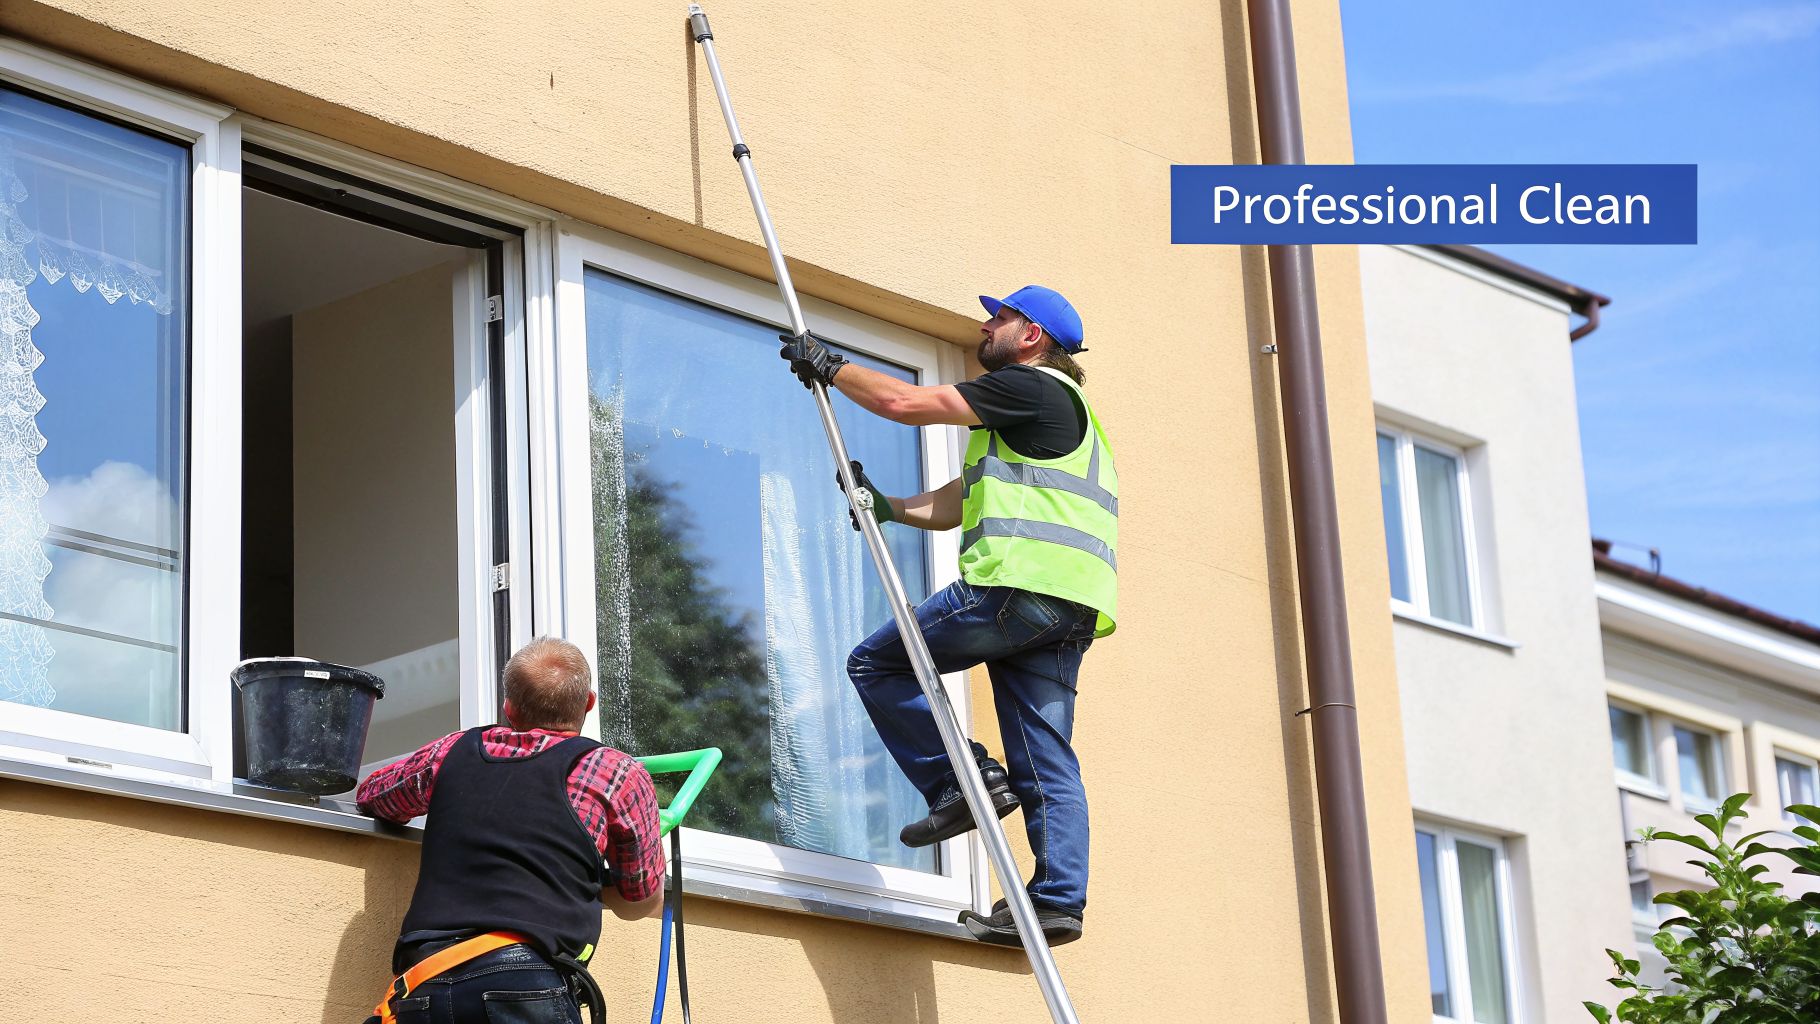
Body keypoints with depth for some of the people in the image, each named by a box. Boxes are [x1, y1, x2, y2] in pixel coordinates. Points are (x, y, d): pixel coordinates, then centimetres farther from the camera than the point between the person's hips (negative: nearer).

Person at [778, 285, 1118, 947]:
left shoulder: (1028, 386, 0)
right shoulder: (1059, 409, 32)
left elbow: (904, 402, -6)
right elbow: (958, 505, 28)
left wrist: (829, 366, 7)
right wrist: (888, 507, 16)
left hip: (1020, 586, -10)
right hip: (1071, 609, 10)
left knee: (876, 664, 1)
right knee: (1047, 762, 4)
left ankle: (961, 782, -6)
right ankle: (1058, 900, -3)